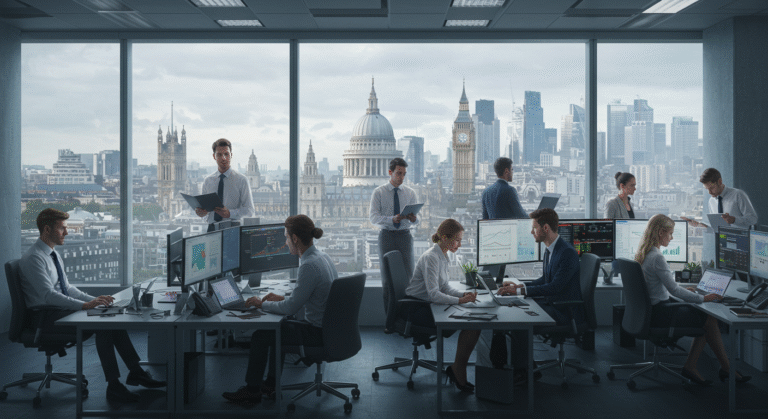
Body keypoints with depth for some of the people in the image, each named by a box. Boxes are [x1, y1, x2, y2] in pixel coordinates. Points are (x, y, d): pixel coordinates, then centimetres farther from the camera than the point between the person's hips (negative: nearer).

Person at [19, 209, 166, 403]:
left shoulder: (54, 254, 14)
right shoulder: (33, 258, -16)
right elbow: (48, 295, -25)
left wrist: (94, 300, 3)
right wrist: (85, 305, -31)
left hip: (62, 310, 9)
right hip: (46, 316, -9)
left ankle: (135, 372, -6)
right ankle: (113, 386, -24)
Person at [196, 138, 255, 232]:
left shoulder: (241, 180, 4)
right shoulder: (207, 181, 15)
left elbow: (249, 211, -1)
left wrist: (230, 213, -18)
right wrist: (200, 212, -1)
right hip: (212, 228, 3)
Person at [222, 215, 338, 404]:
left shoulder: (309, 265, -25)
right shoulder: (322, 257, 6)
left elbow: (291, 308, -22)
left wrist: (262, 304, -6)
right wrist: (282, 298, 13)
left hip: (317, 333, -10)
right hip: (328, 327, 10)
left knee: (260, 335, 1)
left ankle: (252, 391, 17)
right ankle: (271, 384, 33)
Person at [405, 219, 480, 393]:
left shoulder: (442, 256, 11)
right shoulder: (431, 258, -19)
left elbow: (444, 287, 13)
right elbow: (434, 294, -26)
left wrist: (464, 294, -3)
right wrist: (460, 300, -28)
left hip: (427, 306, 9)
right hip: (417, 309, -9)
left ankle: (457, 370, -3)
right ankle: (458, 371, -7)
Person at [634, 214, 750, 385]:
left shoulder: (643, 254, 9)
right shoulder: (656, 257, -21)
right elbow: (673, 289, -21)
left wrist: (686, 292, 21)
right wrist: (702, 298, -11)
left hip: (651, 311, 10)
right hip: (659, 314, -10)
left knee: (705, 319, 10)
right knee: (710, 320, -3)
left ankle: (690, 367, 9)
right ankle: (726, 369, 11)